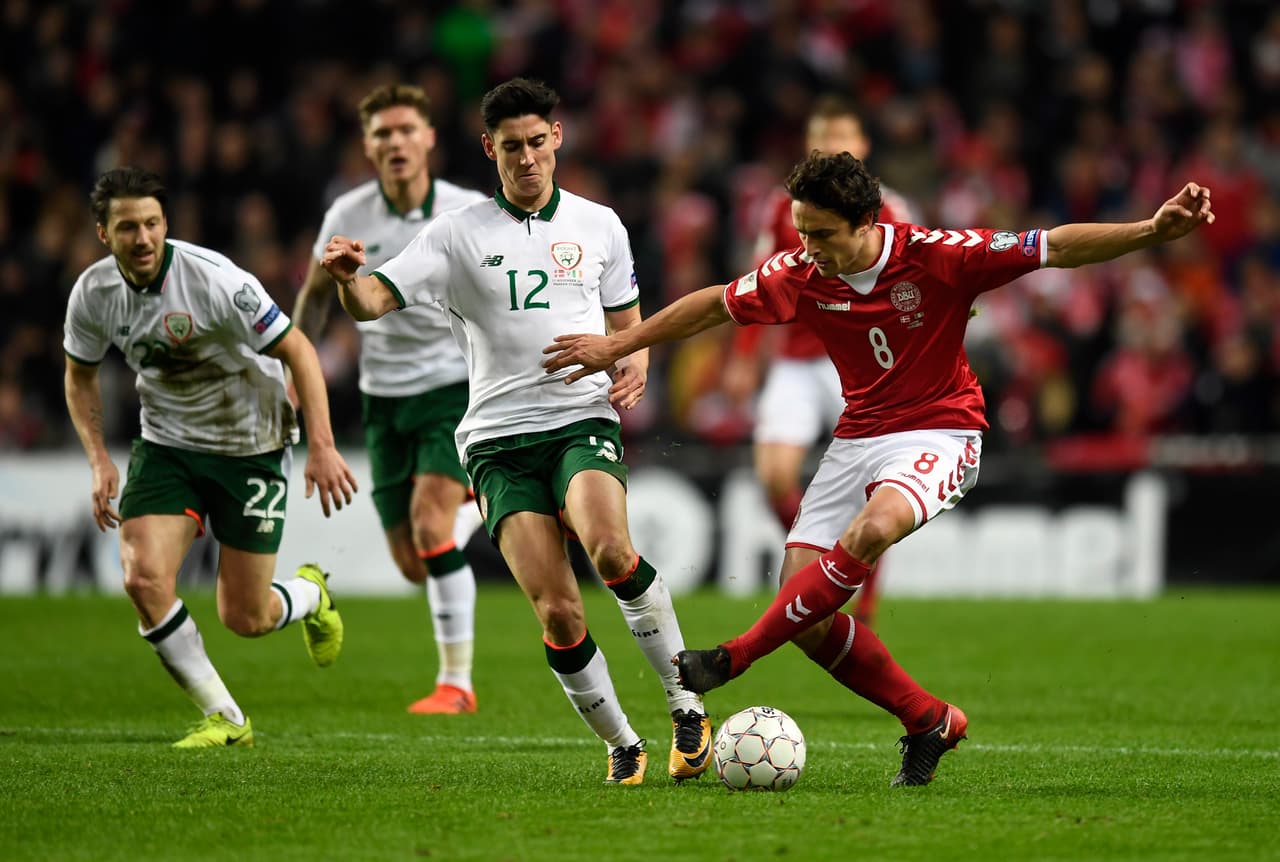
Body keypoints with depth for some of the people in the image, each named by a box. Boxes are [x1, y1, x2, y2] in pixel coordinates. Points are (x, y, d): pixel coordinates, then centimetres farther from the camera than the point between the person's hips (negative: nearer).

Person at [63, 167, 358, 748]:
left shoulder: (213, 280, -25)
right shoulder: (93, 292, -9)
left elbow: (296, 350, -18)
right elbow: (80, 374, 10)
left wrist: (321, 446, -24)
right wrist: (99, 460, -2)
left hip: (251, 446, -4)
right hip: (166, 445, 4)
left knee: (245, 619, -2)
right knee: (143, 579, -20)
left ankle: (311, 594, 37)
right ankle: (223, 719, -3)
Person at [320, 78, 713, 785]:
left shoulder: (598, 225, 12)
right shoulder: (458, 235, 6)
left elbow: (627, 322, 24)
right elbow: (375, 300, -3)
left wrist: (635, 363, 1)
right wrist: (346, 278, -27)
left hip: (583, 422, 0)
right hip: (499, 441, 0)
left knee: (610, 548, -31)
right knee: (557, 613, -12)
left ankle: (687, 707, -18)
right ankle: (620, 746, 8)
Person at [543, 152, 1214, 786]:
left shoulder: (936, 256, -16)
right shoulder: (800, 275, -5)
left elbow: (1058, 248, -14)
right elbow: (717, 305, 11)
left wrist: (1153, 230, -25)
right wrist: (618, 345, 16)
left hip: (940, 433, -5)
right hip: (858, 439, 5)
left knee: (873, 528, -38)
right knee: (804, 615, -9)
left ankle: (737, 655, -27)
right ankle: (929, 723, 7)